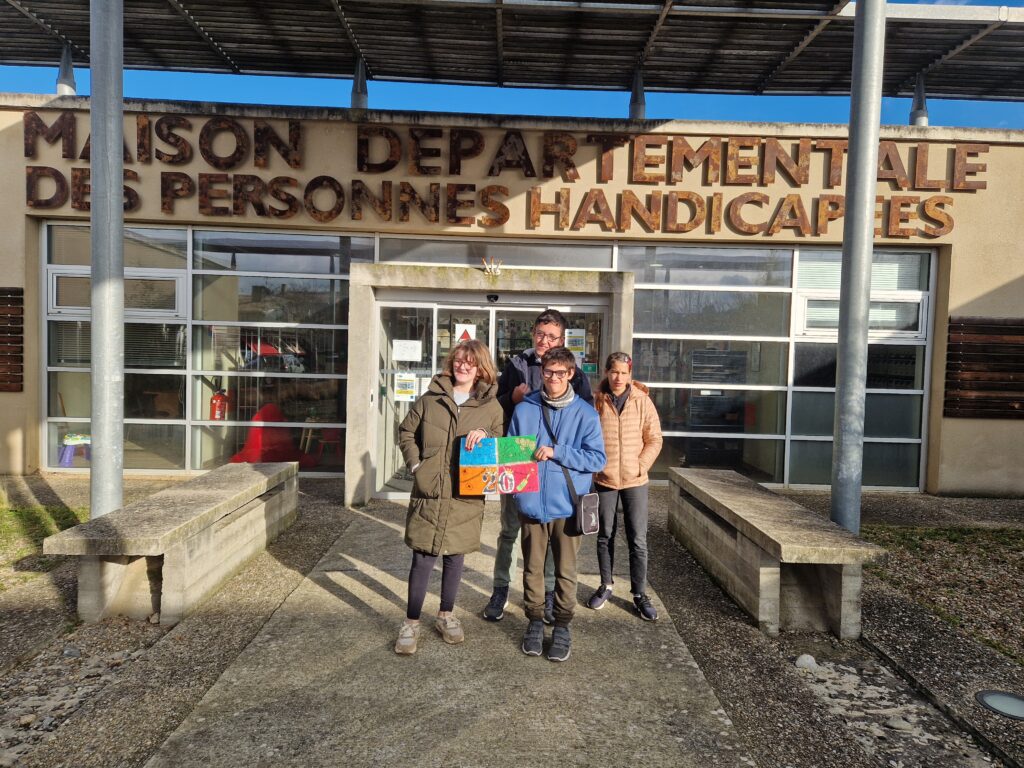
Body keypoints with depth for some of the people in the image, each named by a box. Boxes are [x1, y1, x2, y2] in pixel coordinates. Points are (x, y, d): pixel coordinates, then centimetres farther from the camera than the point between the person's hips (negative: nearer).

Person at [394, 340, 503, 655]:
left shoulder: (491, 407, 2)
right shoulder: (431, 398, 2)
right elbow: (406, 432, 11)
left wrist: (485, 436, -14)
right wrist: (415, 464, 0)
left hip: (465, 496, 1)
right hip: (429, 491, -1)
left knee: (455, 556, 13)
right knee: (423, 558, 1)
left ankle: (446, 615, 32)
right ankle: (411, 623, 16)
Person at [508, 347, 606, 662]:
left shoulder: (586, 413, -4)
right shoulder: (523, 409, 2)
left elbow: (597, 458, -9)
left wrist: (557, 452, -19)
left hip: (568, 506, -2)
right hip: (531, 504, 2)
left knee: (565, 571, 10)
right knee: (533, 568, 13)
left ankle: (562, 626, 27)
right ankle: (535, 621, 31)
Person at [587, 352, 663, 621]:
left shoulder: (642, 401, -2)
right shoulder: (596, 401, -3)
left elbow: (654, 439, 0)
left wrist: (640, 466, -8)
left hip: (635, 480, 0)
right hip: (604, 480, 1)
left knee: (638, 540, 3)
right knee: (605, 536, 14)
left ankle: (639, 594, 16)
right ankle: (605, 586, 30)